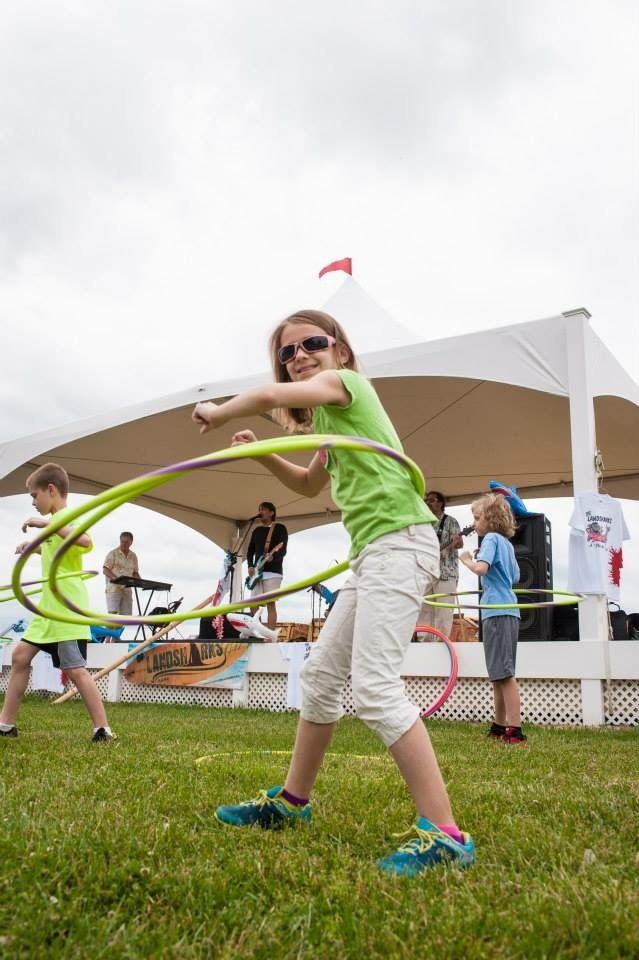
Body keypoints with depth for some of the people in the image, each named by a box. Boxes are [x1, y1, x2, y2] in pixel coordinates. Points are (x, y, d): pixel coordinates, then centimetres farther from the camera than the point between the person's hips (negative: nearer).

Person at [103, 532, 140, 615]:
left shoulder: (133, 556, 14)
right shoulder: (113, 553, -3)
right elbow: (105, 570, -9)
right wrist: (116, 578, -26)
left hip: (127, 590, 5)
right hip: (113, 589, -5)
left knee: (126, 616, 0)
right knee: (113, 613, -16)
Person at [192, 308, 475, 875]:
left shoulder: (345, 383, -3)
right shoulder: (327, 417, 24)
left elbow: (269, 396, -17)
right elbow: (310, 484, 35)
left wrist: (218, 412, 2)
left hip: (399, 541, -10)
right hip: (373, 552, 10)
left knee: (375, 688, -19)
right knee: (321, 675, 15)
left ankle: (443, 835, -16)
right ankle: (291, 801, 29)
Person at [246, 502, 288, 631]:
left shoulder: (280, 528, 3)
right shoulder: (257, 531, 20)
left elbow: (283, 550, -8)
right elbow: (250, 550, 19)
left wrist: (272, 557, -28)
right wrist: (250, 566, 1)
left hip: (273, 571, -6)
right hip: (257, 572, 6)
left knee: (270, 603, -11)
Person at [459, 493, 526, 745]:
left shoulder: (492, 538, -7)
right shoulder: (507, 543, 19)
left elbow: (481, 568, -23)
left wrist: (467, 559, -3)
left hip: (497, 611, -10)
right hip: (507, 611, 10)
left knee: (504, 673, -10)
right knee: (499, 674, 15)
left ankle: (515, 730, -10)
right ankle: (499, 726, 24)